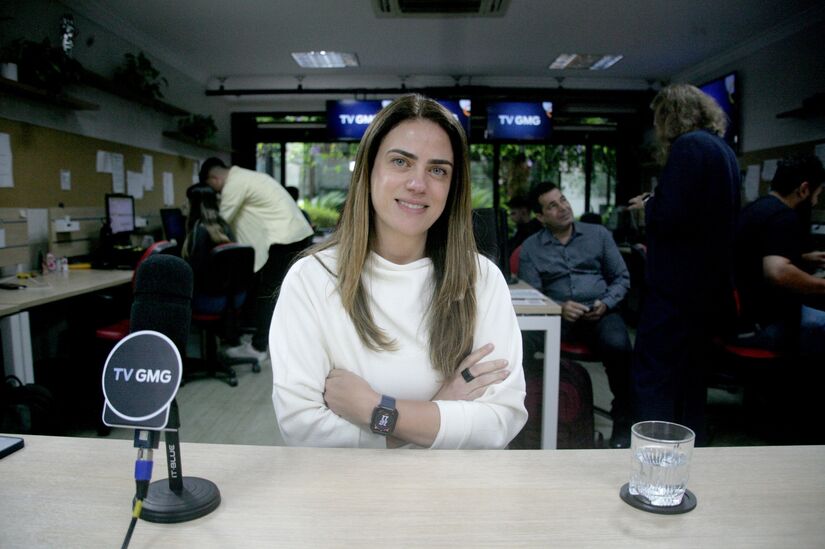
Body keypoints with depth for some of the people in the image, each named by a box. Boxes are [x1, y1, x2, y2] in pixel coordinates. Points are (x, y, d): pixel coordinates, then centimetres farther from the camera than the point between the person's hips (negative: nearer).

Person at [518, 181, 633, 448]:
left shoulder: (598, 234, 15)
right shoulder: (531, 248, 11)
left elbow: (622, 277, 14)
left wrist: (606, 303, -6)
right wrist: (559, 308, -16)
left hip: (599, 312, 1)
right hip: (557, 315, -1)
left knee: (618, 346, -33)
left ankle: (623, 417, -9)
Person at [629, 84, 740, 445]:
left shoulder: (688, 146, -12)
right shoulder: (723, 150, 16)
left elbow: (669, 217, -21)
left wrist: (647, 205, 0)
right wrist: (654, 205, 17)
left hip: (676, 286, -10)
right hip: (711, 286, 10)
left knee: (652, 379, -5)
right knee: (689, 378, 18)